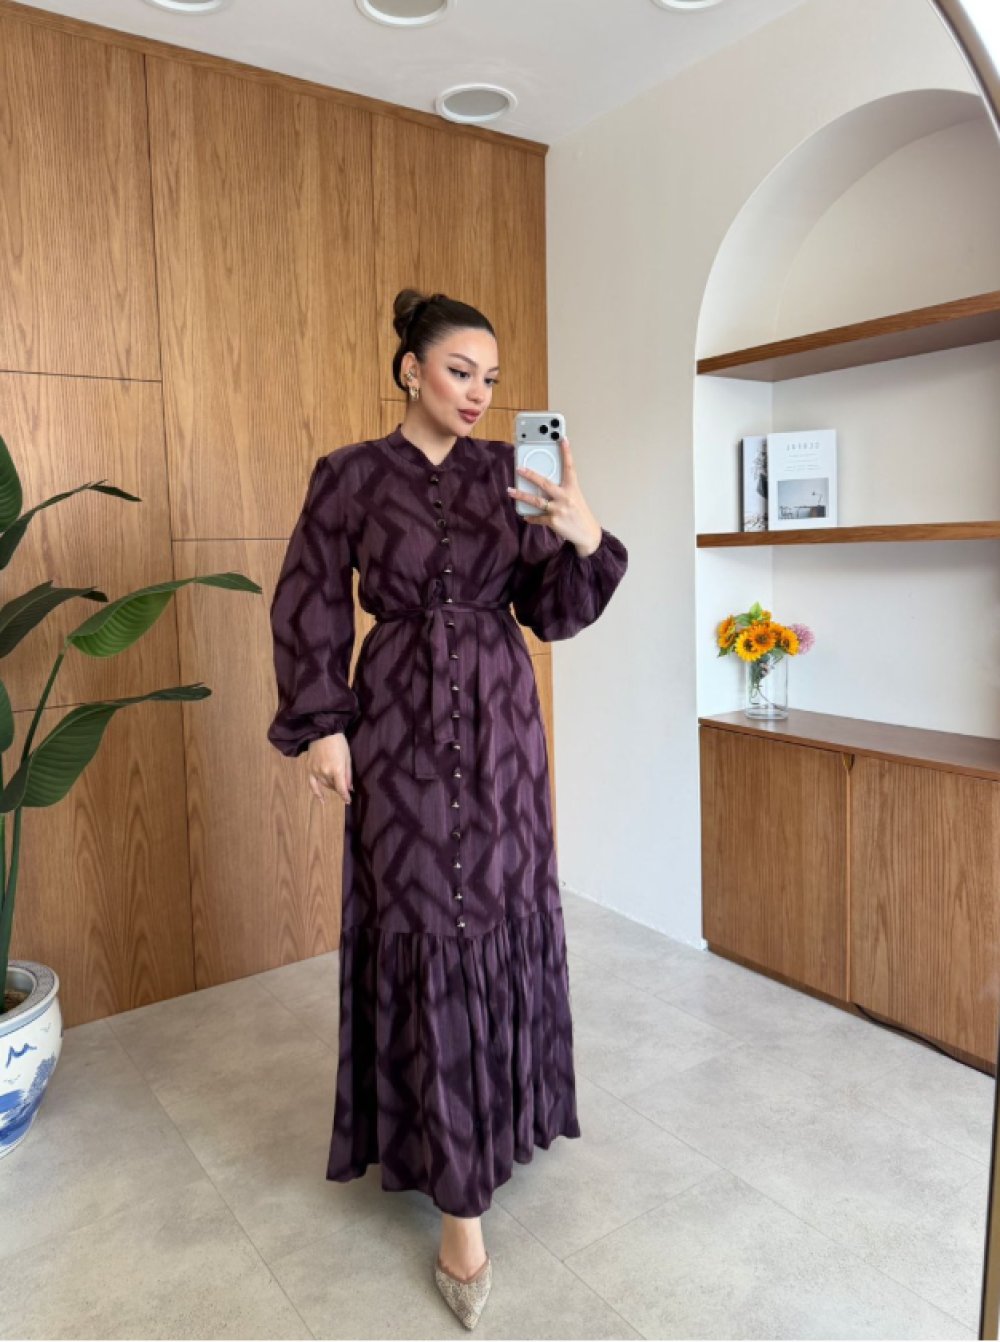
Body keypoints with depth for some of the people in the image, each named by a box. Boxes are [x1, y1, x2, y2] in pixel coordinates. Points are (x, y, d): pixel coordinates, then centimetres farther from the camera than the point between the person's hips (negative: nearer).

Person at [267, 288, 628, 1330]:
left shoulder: (507, 472, 5)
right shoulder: (351, 475, -2)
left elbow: (552, 614, 1)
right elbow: (310, 604, 1)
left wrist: (585, 541, -18)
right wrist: (322, 725, -6)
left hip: (501, 725, 4)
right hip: (402, 728, -3)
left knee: (502, 916, 12)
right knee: (429, 932, -2)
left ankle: (495, 1117, 38)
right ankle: (459, 1201, 10)